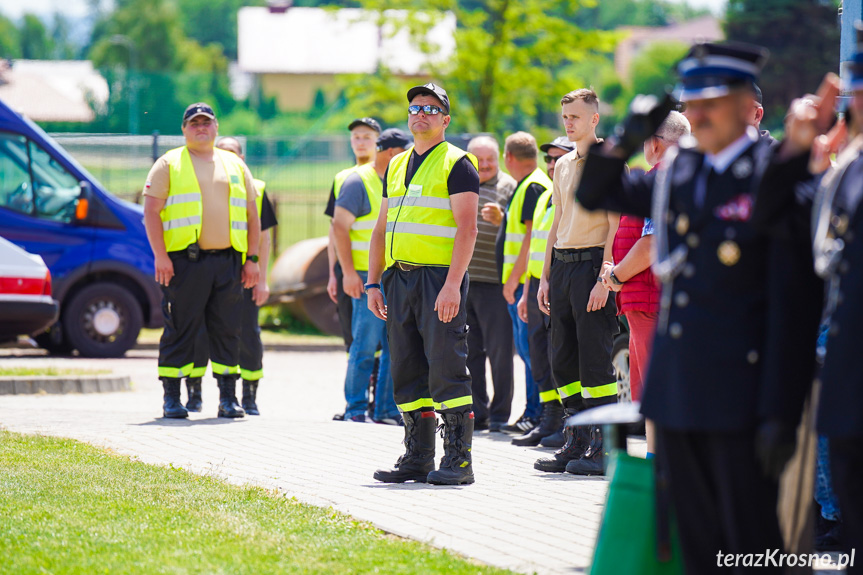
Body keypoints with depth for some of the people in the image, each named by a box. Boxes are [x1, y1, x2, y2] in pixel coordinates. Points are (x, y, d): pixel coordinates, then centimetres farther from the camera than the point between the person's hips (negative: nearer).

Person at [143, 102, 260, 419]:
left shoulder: (235, 166, 18)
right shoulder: (168, 164, 7)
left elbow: (252, 215, 18)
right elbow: (151, 211, 0)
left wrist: (252, 259, 8)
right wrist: (160, 256, -11)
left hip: (227, 262, 3)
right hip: (184, 262, -3)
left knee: (227, 330, 3)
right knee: (179, 330, -3)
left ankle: (228, 398, 9)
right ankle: (172, 398, 2)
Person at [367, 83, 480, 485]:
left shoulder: (456, 164, -2)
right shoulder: (396, 167, 19)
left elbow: (467, 228, -11)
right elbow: (382, 228, 21)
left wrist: (452, 285, -20)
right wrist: (373, 283, 11)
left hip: (440, 276, -7)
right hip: (399, 278, 7)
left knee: (447, 369, -9)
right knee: (407, 373, 7)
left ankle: (457, 459, -8)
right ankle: (418, 459, 13)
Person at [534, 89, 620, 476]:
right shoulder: (563, 166, 18)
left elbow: (617, 225, -11)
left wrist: (604, 278, -18)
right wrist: (545, 276, 16)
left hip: (593, 263, -8)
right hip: (562, 265, 8)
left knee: (595, 359, -7)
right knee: (563, 358, 8)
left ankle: (602, 447, -4)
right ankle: (575, 443, 14)